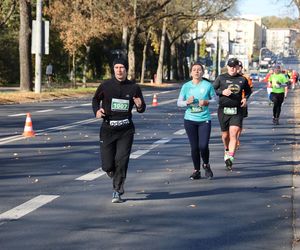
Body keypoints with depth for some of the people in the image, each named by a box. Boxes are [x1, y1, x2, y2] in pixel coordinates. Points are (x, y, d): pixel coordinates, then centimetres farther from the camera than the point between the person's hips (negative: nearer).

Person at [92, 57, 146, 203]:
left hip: (125, 130, 0)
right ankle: (116, 176, 36)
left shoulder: (134, 88, 1)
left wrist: (140, 106, -13)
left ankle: (117, 191, 6)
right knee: (107, 165, 0)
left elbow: (142, 108, 11)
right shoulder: (105, 86, -1)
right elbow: (96, 99, 16)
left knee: (121, 161, -9)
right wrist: (96, 111, -4)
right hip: (108, 129, 0)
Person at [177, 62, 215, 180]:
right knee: (194, 147, 3)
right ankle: (196, 171, 18)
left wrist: (207, 102, -12)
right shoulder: (186, 86, 3)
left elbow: (215, 99, 7)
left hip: (204, 120, -1)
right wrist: (187, 102, -14)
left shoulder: (208, 85, -1)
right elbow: (179, 102, 6)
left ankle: (206, 165, 20)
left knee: (203, 146, -10)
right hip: (190, 120, 1)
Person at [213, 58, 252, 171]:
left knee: (234, 134, -14)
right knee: (225, 135, 10)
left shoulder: (242, 79, 7)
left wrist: (245, 98, 2)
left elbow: (248, 91, 22)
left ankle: (230, 157, -19)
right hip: (223, 110, 0)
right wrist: (222, 92, -14)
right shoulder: (221, 78, 3)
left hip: (237, 111, 0)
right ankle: (227, 150, 41)